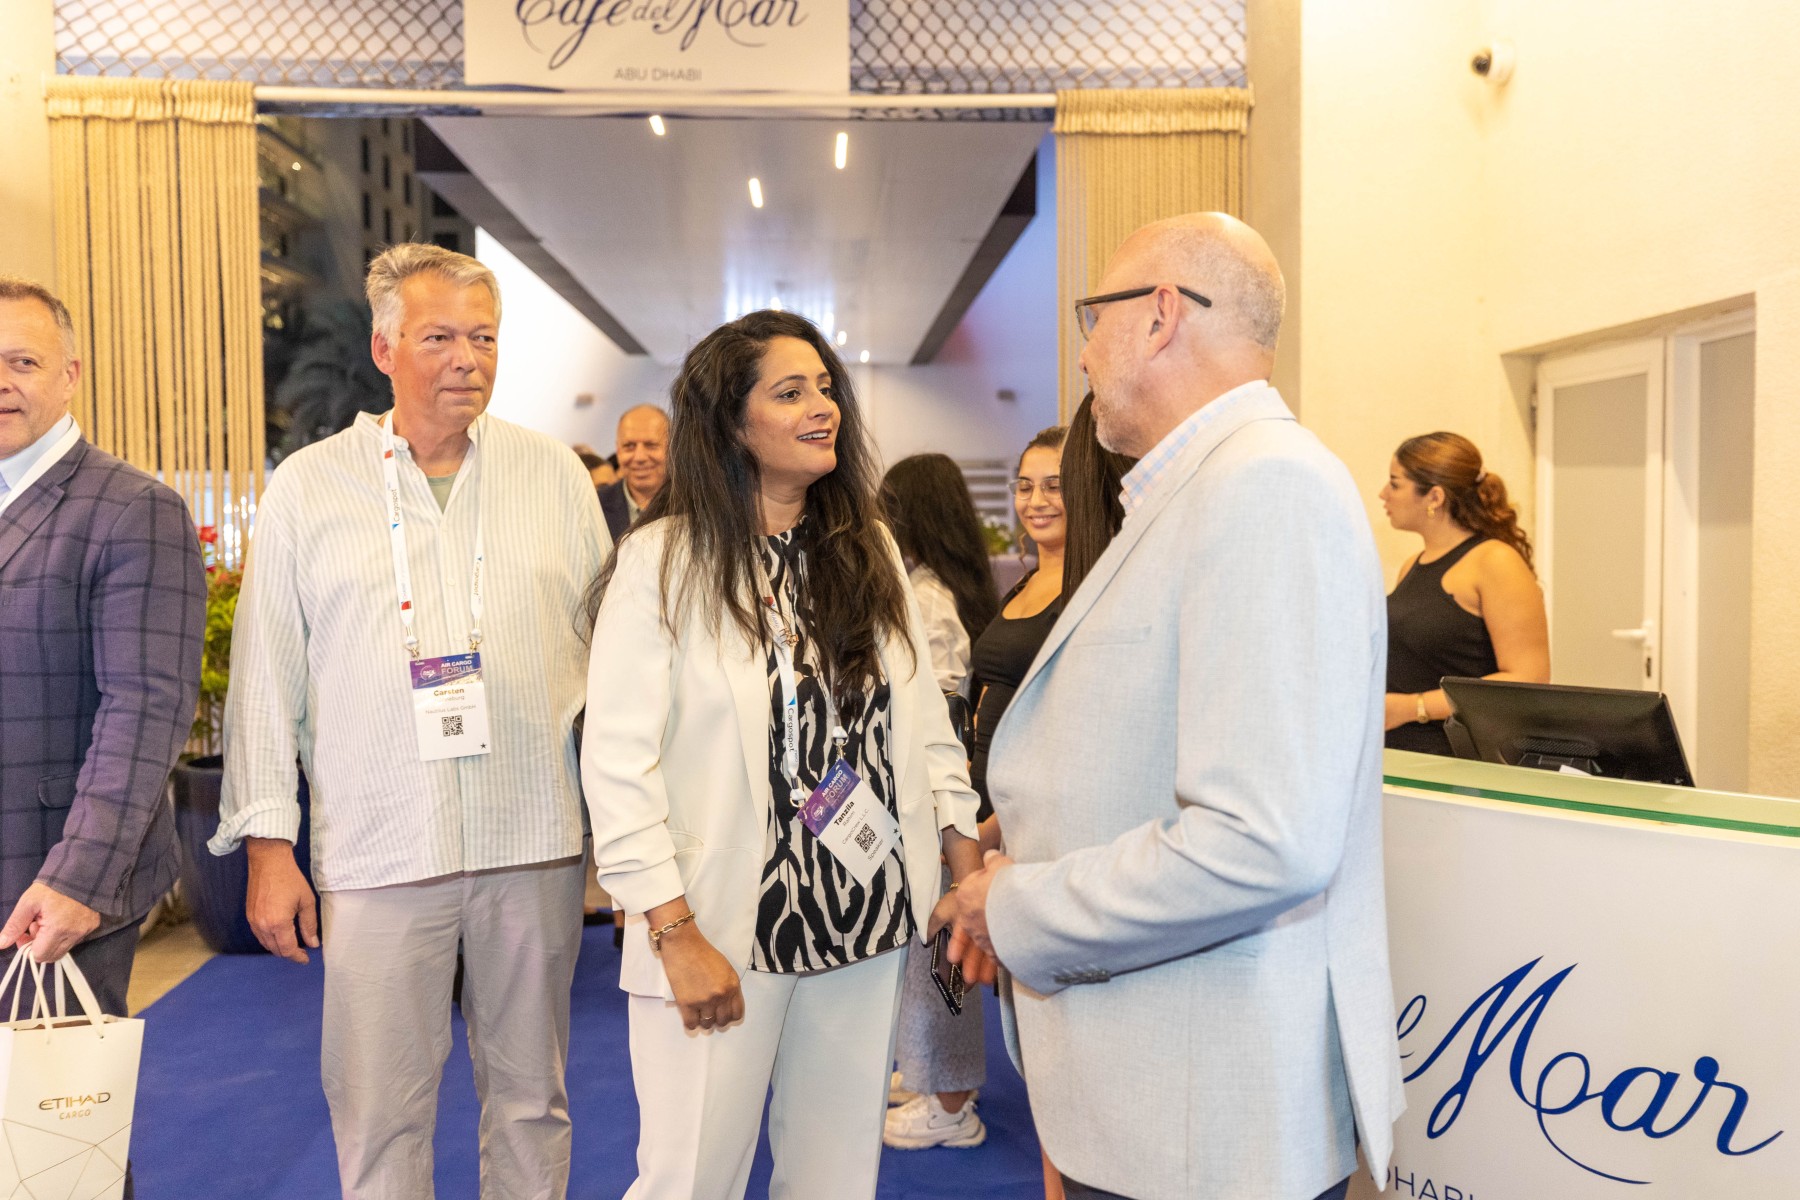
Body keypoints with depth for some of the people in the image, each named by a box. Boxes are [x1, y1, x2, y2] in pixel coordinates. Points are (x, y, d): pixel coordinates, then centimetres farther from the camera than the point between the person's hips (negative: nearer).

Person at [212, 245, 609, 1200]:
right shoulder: (307, 488, 3)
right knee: (379, 1113, 7)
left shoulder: (557, 475, 6)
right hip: (378, 853, -1)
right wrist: (268, 846, 0)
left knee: (531, 1099, 14)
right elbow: (265, 681, 4)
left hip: (536, 841, 1)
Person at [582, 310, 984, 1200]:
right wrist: (676, 935, -15)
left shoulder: (869, 551, 8)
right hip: (724, 930, -4)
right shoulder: (662, 561, -8)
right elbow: (618, 760, -12)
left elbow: (924, 719, 10)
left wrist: (965, 871, 5)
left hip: (865, 918, 5)